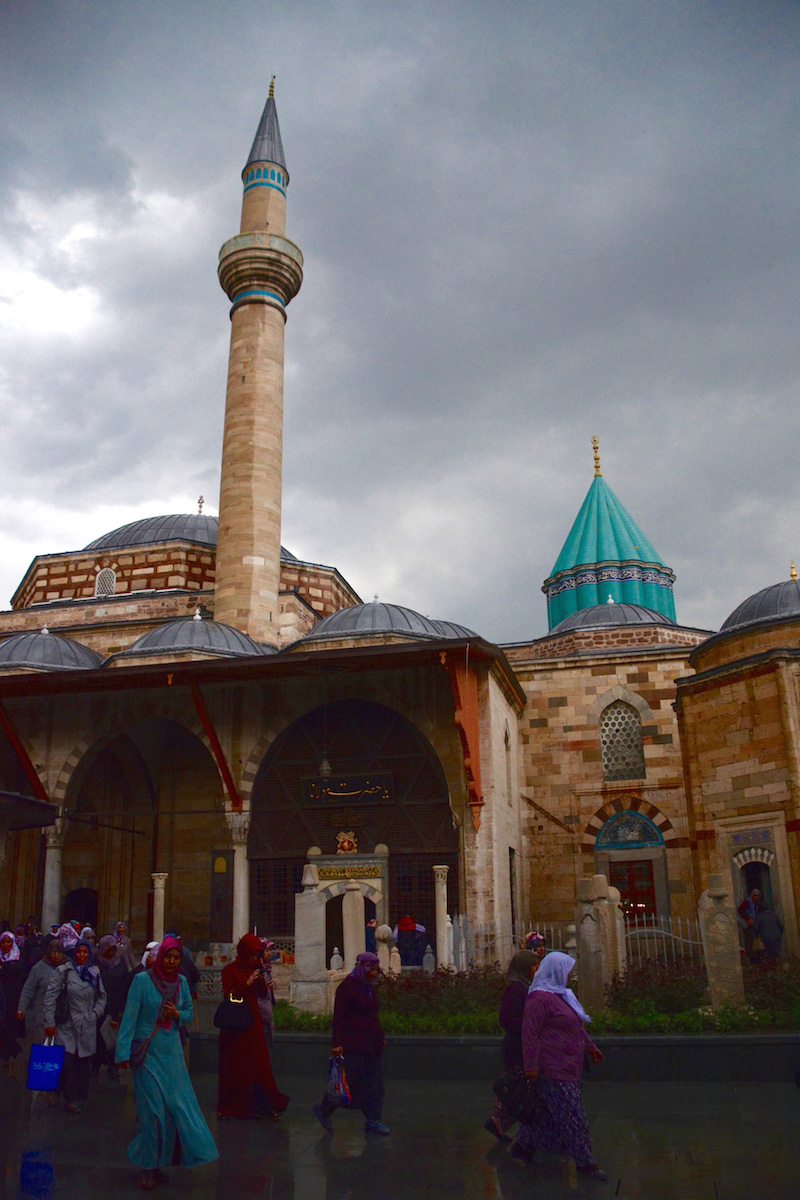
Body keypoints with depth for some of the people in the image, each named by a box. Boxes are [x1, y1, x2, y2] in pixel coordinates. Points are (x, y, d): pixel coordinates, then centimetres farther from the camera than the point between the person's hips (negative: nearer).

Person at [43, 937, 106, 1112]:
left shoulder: (94, 973, 9)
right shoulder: (63, 971, -4)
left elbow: (102, 996, 21)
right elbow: (50, 996, -6)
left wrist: (97, 1012, 6)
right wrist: (49, 1022, -10)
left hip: (87, 1025, 3)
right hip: (67, 1025, -3)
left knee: (84, 1063, 6)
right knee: (67, 1062, -9)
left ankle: (81, 1097, 19)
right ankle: (69, 1099, 4)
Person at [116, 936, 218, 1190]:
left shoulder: (181, 982, 5)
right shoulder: (142, 980, -9)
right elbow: (129, 1017, -10)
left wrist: (177, 1014, -8)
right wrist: (123, 1053, -14)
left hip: (172, 1052, 4)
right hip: (147, 1052, -4)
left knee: (178, 1105, 2)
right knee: (153, 1109, -2)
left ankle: (158, 1162, 19)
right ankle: (148, 1167, 15)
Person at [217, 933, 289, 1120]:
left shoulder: (254, 969, 10)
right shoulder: (229, 970, -4)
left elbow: (263, 994, 8)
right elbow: (228, 995, -11)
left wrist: (260, 978, -9)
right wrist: (247, 983, -19)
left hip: (253, 1022, 4)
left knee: (260, 1063, 0)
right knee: (234, 1067, 2)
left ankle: (266, 1105, 3)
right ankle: (229, 1108, 13)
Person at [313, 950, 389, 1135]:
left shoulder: (369, 986, 13)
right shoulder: (347, 986, -12)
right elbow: (339, 1017, -16)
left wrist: (380, 1037, 19)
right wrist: (337, 1043, -20)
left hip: (371, 1044, 8)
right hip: (352, 1045, -8)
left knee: (374, 1083, 6)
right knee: (348, 1082, -1)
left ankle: (373, 1121, 14)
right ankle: (323, 1109, 20)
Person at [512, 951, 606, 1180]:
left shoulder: (561, 994, 14)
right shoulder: (540, 997, -18)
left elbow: (577, 1025, 25)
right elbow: (530, 1032, -20)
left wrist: (590, 1047, 28)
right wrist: (530, 1066, -21)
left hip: (568, 1066, 10)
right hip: (555, 1068, -10)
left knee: (545, 1112, 16)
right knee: (571, 1116, -2)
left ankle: (522, 1147, 26)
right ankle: (585, 1162, 7)